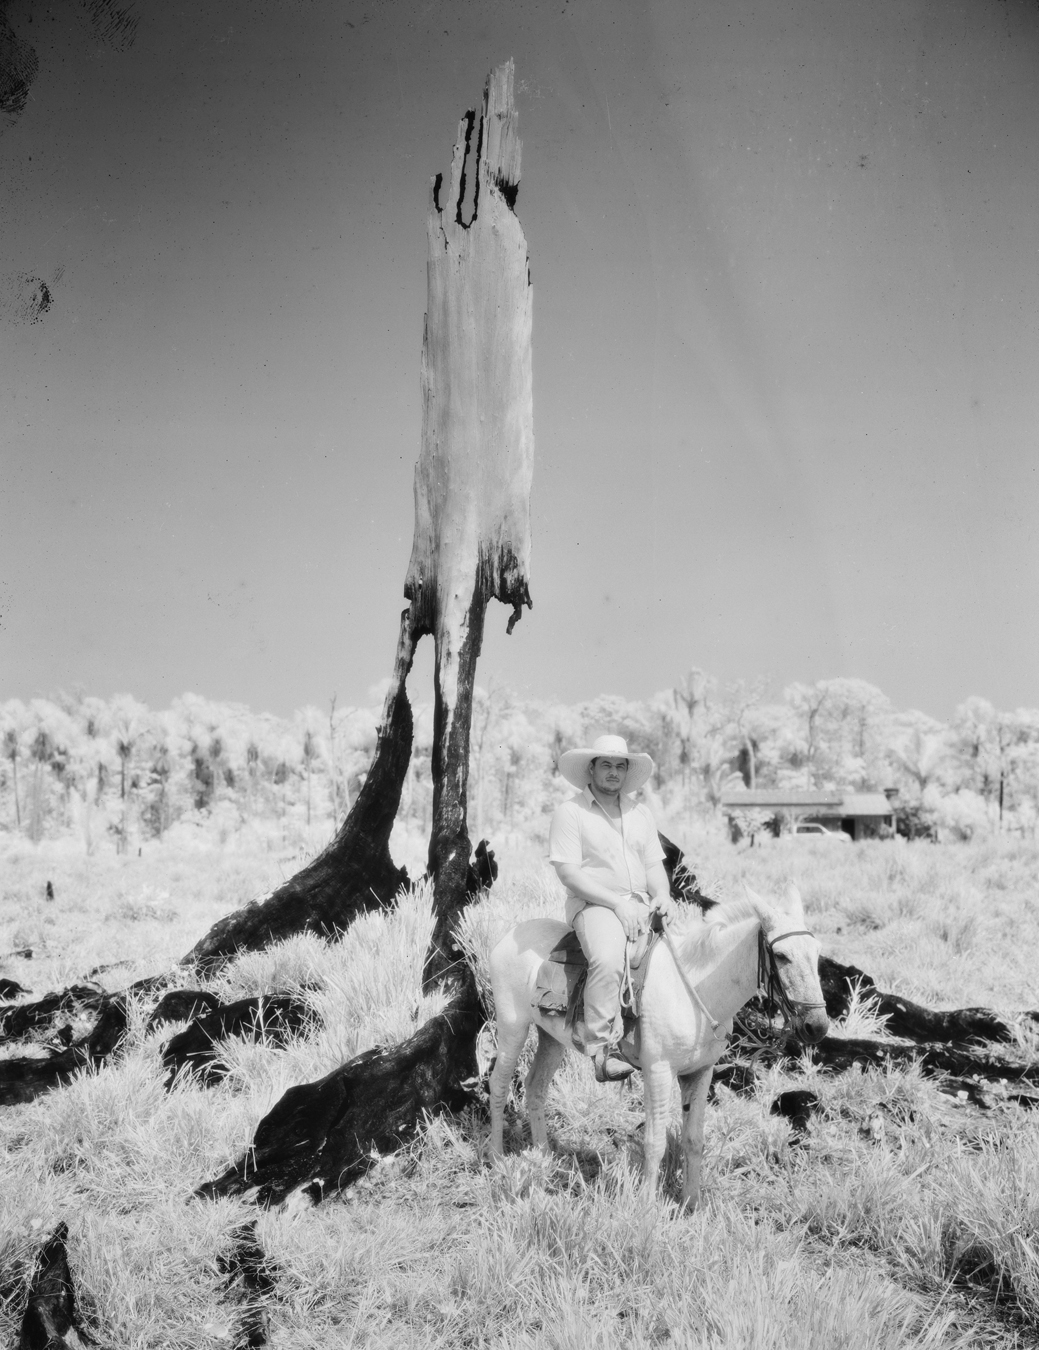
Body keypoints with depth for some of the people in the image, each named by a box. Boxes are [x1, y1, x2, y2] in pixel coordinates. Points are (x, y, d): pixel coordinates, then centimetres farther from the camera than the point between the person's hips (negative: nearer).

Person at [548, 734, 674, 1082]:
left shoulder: (640, 815, 19)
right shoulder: (569, 812, 0)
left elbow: (654, 865, 17)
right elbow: (568, 872, -9)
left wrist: (662, 895, -6)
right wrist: (617, 903, -16)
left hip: (642, 907, 6)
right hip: (593, 905, -6)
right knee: (608, 960, -35)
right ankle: (601, 1049, -29)